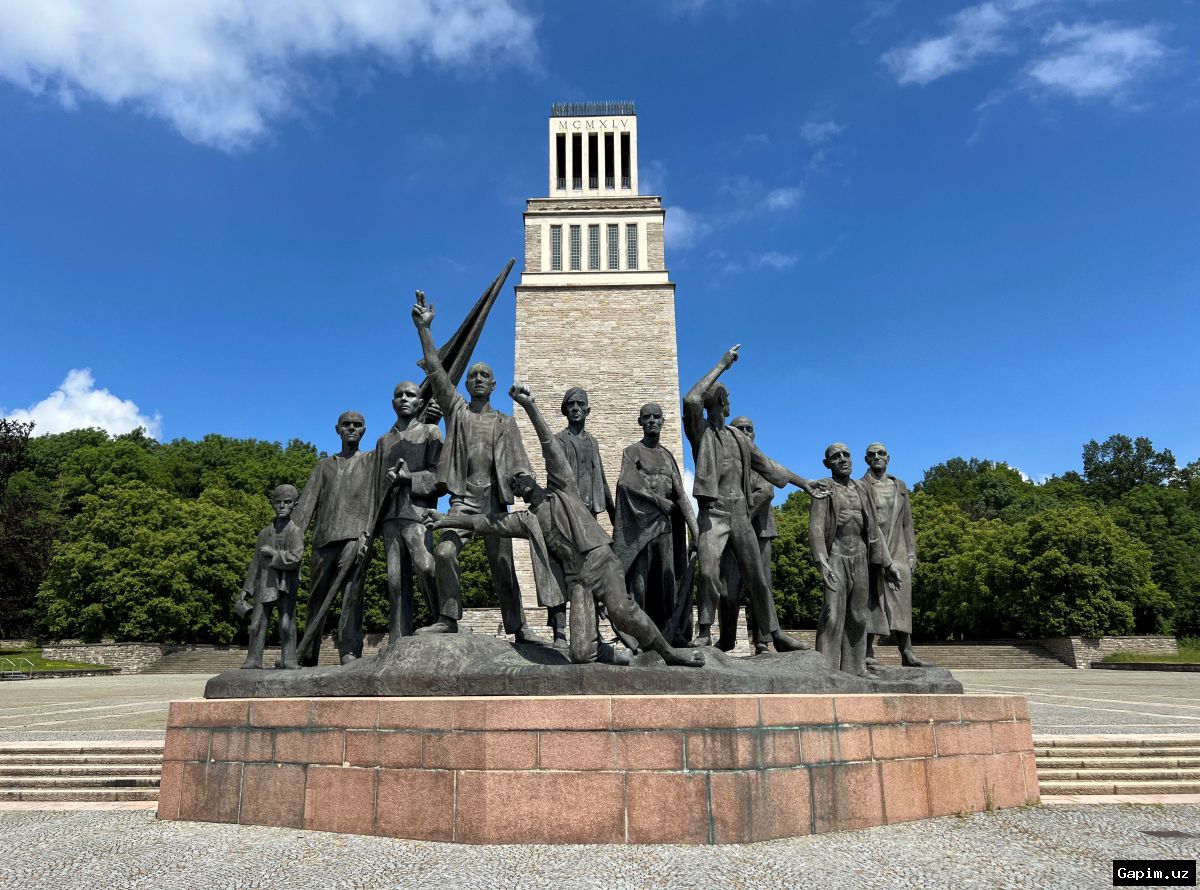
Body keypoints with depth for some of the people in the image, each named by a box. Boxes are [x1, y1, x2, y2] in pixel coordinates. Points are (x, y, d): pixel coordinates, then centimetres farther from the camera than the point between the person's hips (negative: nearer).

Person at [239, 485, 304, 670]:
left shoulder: (295, 531, -1)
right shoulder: (264, 533, 12)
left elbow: (295, 558, -13)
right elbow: (255, 563, 16)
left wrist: (273, 553, -10)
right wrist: (247, 588, 13)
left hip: (286, 584, -4)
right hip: (265, 583, 4)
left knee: (287, 623, -4)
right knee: (258, 624, 2)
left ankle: (288, 659, 4)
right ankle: (253, 660, 10)